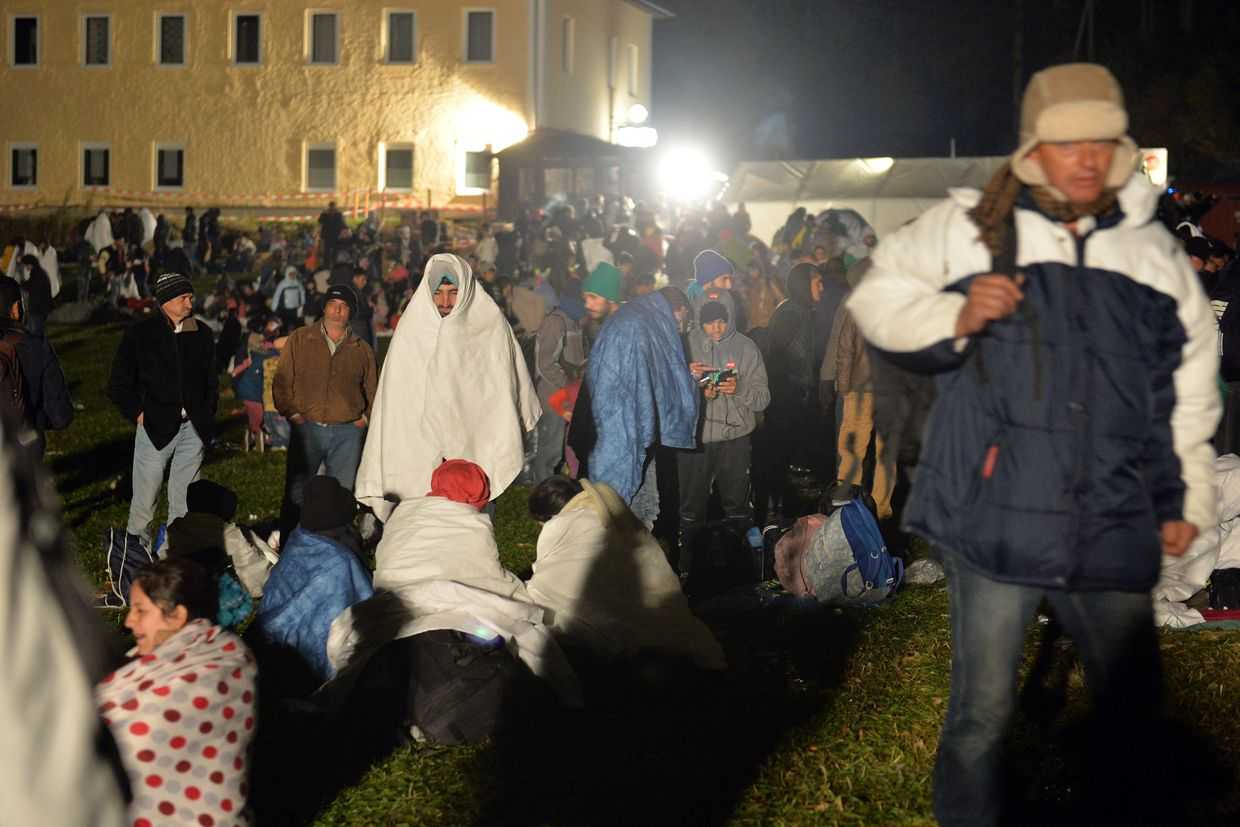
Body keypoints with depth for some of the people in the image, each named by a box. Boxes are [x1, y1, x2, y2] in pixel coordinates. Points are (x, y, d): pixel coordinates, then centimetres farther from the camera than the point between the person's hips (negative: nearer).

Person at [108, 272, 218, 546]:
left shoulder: (202, 334, 8)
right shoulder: (141, 334, -2)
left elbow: (211, 380, 18)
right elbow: (119, 384, 3)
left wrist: (207, 415, 10)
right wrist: (137, 413, -5)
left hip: (193, 429, 3)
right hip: (155, 428, -3)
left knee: (183, 501, 7)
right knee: (144, 502, -1)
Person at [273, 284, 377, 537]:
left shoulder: (362, 350, 11)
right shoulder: (299, 340, 7)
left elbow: (373, 391, 19)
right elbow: (282, 382, 5)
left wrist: (365, 419, 5)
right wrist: (292, 414, -4)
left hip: (347, 433, 1)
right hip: (307, 428, -1)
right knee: (296, 494, -1)